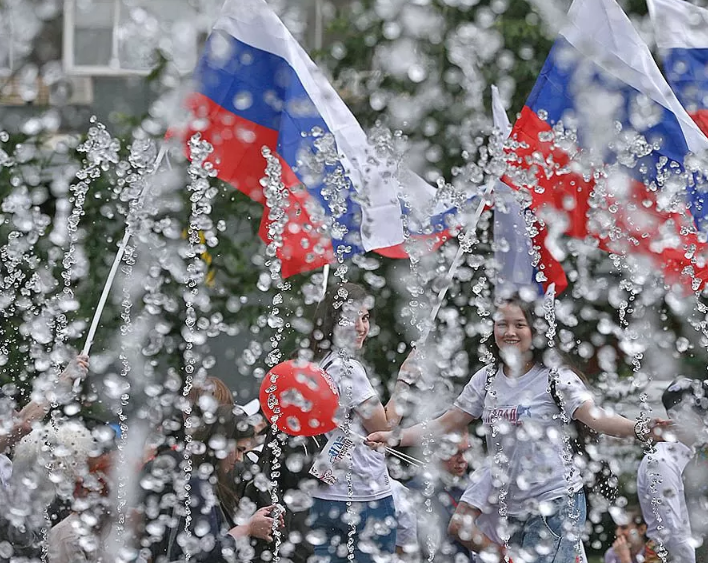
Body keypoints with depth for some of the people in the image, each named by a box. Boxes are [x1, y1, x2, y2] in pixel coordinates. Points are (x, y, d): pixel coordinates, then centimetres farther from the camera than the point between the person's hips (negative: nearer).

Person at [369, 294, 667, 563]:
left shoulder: (554, 377, -8)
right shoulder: (487, 379, 8)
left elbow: (595, 417, -19)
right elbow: (447, 423, 13)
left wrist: (641, 429, -37)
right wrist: (395, 438, 4)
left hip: (555, 504, -6)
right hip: (511, 507, 6)